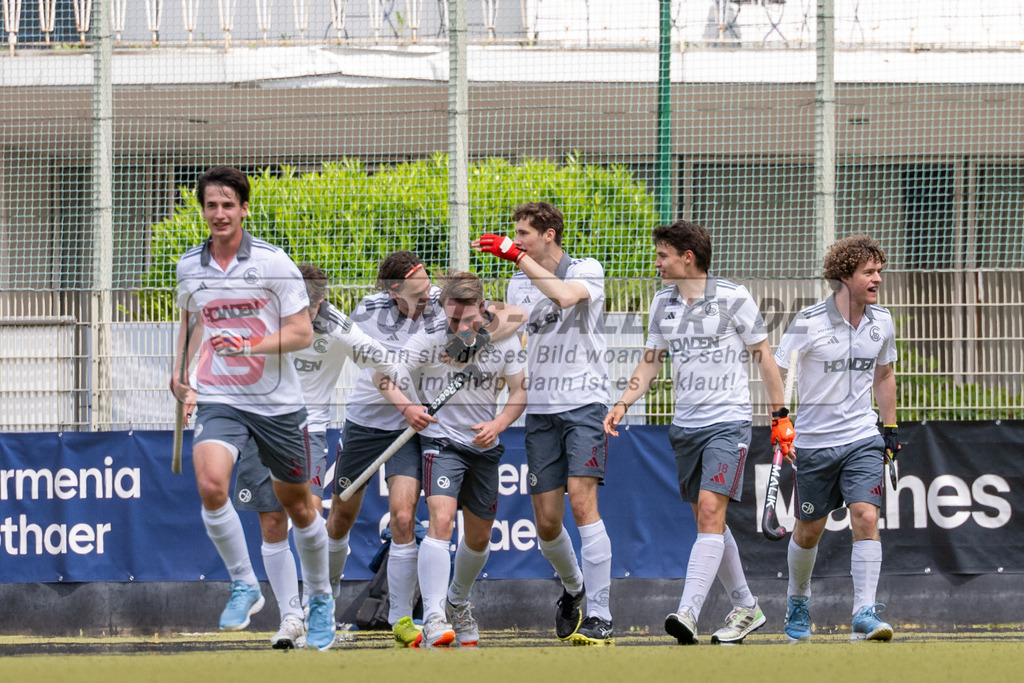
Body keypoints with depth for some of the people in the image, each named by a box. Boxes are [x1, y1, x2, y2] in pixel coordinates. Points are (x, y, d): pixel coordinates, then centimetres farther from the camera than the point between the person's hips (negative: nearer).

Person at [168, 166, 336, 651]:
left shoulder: (272, 263, -8)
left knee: (297, 504, 11)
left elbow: (302, 333, -9)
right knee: (210, 484, -26)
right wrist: (179, 370, 13)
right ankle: (244, 586, -10)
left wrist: (248, 346, -22)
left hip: (277, 402, -1)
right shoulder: (189, 267, 3)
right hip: (219, 399, 1)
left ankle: (320, 599, 33)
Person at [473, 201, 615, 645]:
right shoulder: (519, 283, 15)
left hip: (583, 403, -5)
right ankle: (573, 589, 31)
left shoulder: (587, 271, -3)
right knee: (546, 521, 2)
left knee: (583, 503, -19)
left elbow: (564, 295, -26)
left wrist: (518, 256, -22)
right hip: (539, 409, 5)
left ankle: (599, 617, -19)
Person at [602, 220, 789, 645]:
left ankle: (687, 614, -29)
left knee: (711, 511, -18)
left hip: (728, 422, -6)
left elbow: (763, 355, -1)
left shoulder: (733, 298, -7)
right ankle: (746, 609, 24)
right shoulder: (662, 304, 8)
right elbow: (650, 362, 15)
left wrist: (780, 415, -1)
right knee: (707, 522, 9)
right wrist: (623, 404, 0)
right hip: (685, 425, 6)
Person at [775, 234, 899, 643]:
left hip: (863, 439, 2)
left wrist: (890, 428, 18)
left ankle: (865, 615, -21)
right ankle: (797, 602, 37)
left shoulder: (881, 322, 2)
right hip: (814, 441, -2)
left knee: (866, 518, -17)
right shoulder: (808, 323, -13)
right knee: (809, 530, 11)